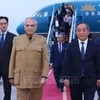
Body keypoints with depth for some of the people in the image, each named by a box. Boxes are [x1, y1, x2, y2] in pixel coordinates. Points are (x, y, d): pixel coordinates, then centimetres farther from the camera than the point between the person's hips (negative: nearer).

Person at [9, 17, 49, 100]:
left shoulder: (42, 40, 2)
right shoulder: (17, 40, 6)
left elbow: (45, 60, -3)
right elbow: (12, 60, 7)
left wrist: (44, 76, -13)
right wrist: (11, 76, 5)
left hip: (37, 79, 0)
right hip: (20, 79, 1)